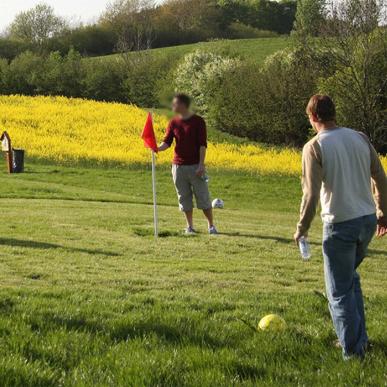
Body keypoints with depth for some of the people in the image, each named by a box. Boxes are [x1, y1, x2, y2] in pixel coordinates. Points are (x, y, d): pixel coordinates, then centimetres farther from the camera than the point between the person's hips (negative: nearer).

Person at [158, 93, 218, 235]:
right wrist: (158, 148, -23)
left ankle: (211, 226, 11)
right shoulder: (173, 123, 7)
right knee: (184, 198, 8)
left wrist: (201, 164, -16)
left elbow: (202, 144, -9)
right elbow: (167, 142, 0)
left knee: (203, 197, 0)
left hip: (195, 166, -4)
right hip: (179, 165, 4)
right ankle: (190, 226, 17)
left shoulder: (198, 121, -5)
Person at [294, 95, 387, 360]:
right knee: (351, 278, 25)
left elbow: (311, 194, -15)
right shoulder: (360, 138, 5)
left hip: (340, 224, -6)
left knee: (340, 291, 5)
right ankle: (360, 337, 27)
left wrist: (302, 228, -2)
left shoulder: (315, 147, -11)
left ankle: (353, 349, 7)